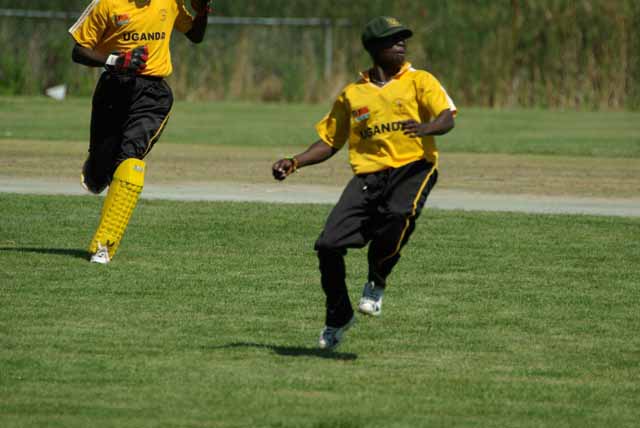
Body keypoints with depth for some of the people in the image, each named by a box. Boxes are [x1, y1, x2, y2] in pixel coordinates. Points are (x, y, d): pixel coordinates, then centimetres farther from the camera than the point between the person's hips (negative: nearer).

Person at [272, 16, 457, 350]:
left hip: (412, 169, -3)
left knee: (397, 216, -36)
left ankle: (376, 284, -6)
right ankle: (338, 316, 15)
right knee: (328, 245, -12)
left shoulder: (419, 81, 8)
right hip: (367, 175, 3)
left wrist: (424, 128, -30)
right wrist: (294, 163, 7)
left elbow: (447, 119, -8)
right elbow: (329, 142, 23)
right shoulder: (352, 94, 17)